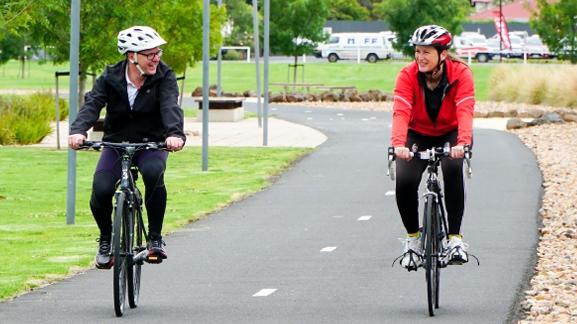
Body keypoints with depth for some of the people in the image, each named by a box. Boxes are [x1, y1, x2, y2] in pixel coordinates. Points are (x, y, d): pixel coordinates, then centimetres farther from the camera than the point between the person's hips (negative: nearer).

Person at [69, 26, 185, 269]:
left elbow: (170, 107, -27)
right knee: (101, 191, -24)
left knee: (153, 174, -35)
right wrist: (78, 131, -44)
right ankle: (106, 240, 8)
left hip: (151, 143, -1)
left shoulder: (164, 76, -10)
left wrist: (175, 134, -48)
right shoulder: (110, 78, -8)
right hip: (116, 143, 1)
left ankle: (155, 239, -17)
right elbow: (92, 104, -22)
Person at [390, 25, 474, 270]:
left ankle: (455, 238, -25)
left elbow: (465, 111, -35)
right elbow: (401, 111, -32)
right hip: (418, 135, 1)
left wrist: (462, 143, -54)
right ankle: (412, 238, 2)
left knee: (453, 168, -33)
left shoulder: (461, 73, -22)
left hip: (450, 134, -1)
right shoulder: (408, 75, -20)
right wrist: (399, 144, -51)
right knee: (404, 181, -24)